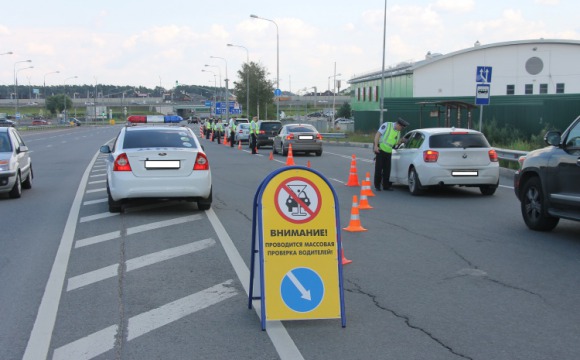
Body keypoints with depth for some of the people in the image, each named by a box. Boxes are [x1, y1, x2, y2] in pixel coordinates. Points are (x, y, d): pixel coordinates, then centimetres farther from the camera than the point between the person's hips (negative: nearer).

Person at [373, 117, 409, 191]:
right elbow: (377, 135, -11)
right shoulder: (386, 125, -9)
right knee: (378, 168, -3)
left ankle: (386, 185, 15)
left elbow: (396, 143, 15)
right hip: (380, 149, -6)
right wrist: (376, 146, -20)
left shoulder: (398, 132, 10)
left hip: (388, 152, 6)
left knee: (387, 169, 5)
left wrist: (401, 140, -6)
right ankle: (377, 186, 6)